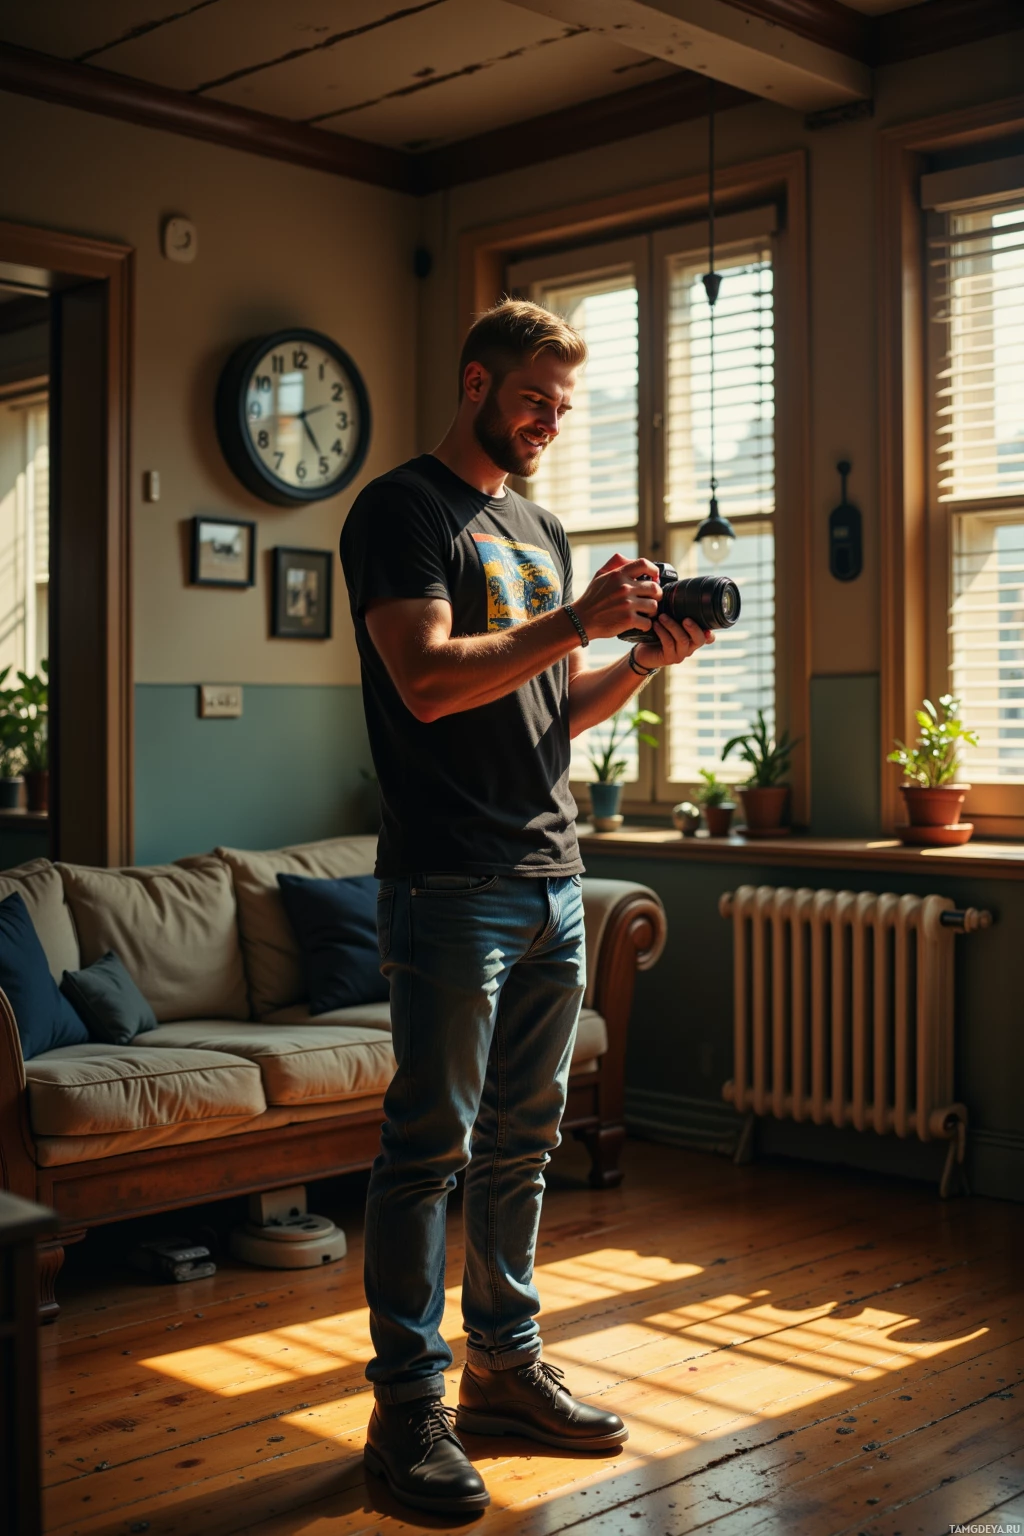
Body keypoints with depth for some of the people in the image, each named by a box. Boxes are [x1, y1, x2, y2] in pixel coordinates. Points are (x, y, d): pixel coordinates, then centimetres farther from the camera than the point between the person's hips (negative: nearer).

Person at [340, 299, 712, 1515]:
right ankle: (409, 1406, 6)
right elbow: (428, 680, -17)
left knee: (521, 1139, 13)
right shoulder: (404, 510, -3)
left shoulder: (537, 530, 21)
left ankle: (506, 1366, 24)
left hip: (551, 878, 8)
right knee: (431, 1144, -3)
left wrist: (647, 660, 3)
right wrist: (579, 620, -16)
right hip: (450, 882, -8)